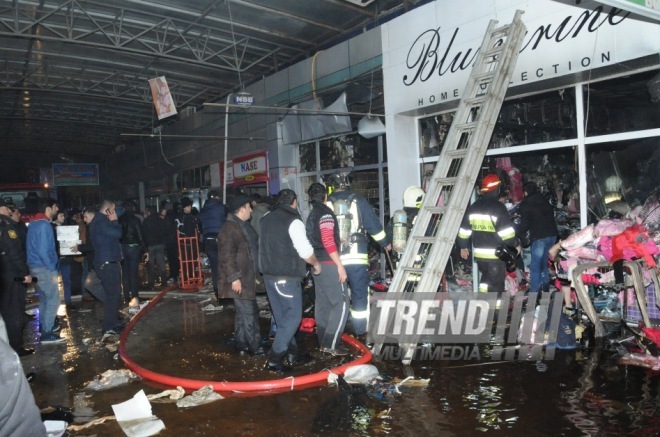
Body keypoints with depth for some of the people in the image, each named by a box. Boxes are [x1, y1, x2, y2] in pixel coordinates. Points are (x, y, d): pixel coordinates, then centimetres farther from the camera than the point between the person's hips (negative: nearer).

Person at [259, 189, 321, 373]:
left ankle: (292, 353, 23)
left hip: (269, 274, 8)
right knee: (293, 317, -2)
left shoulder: (267, 219, 10)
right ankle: (274, 359, -5)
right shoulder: (293, 221, -13)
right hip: (287, 277, -8)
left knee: (282, 316, 15)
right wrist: (316, 263, 2)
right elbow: (305, 251, -15)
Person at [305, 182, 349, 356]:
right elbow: (328, 241, -21)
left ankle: (324, 343, 18)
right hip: (328, 263, -9)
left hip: (317, 264, 9)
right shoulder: (326, 213, -12)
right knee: (341, 302, -6)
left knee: (323, 303, 12)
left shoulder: (311, 215, 16)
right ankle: (331, 344, -8)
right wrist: (340, 265, -20)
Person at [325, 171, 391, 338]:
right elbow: (373, 223, 1)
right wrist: (385, 243, 15)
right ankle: (361, 331, 9)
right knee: (360, 293, 6)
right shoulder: (358, 200, 1)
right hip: (357, 255, -2)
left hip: (334, 257, 2)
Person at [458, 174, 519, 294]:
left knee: (486, 276, 25)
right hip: (496, 254, -6)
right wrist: (515, 245, -2)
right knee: (496, 283, 3)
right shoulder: (499, 208, -13)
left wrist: (463, 246, 20)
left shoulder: (473, 207, 7)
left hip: (479, 254, 6)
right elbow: (507, 231, -16)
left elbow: (464, 230, 10)